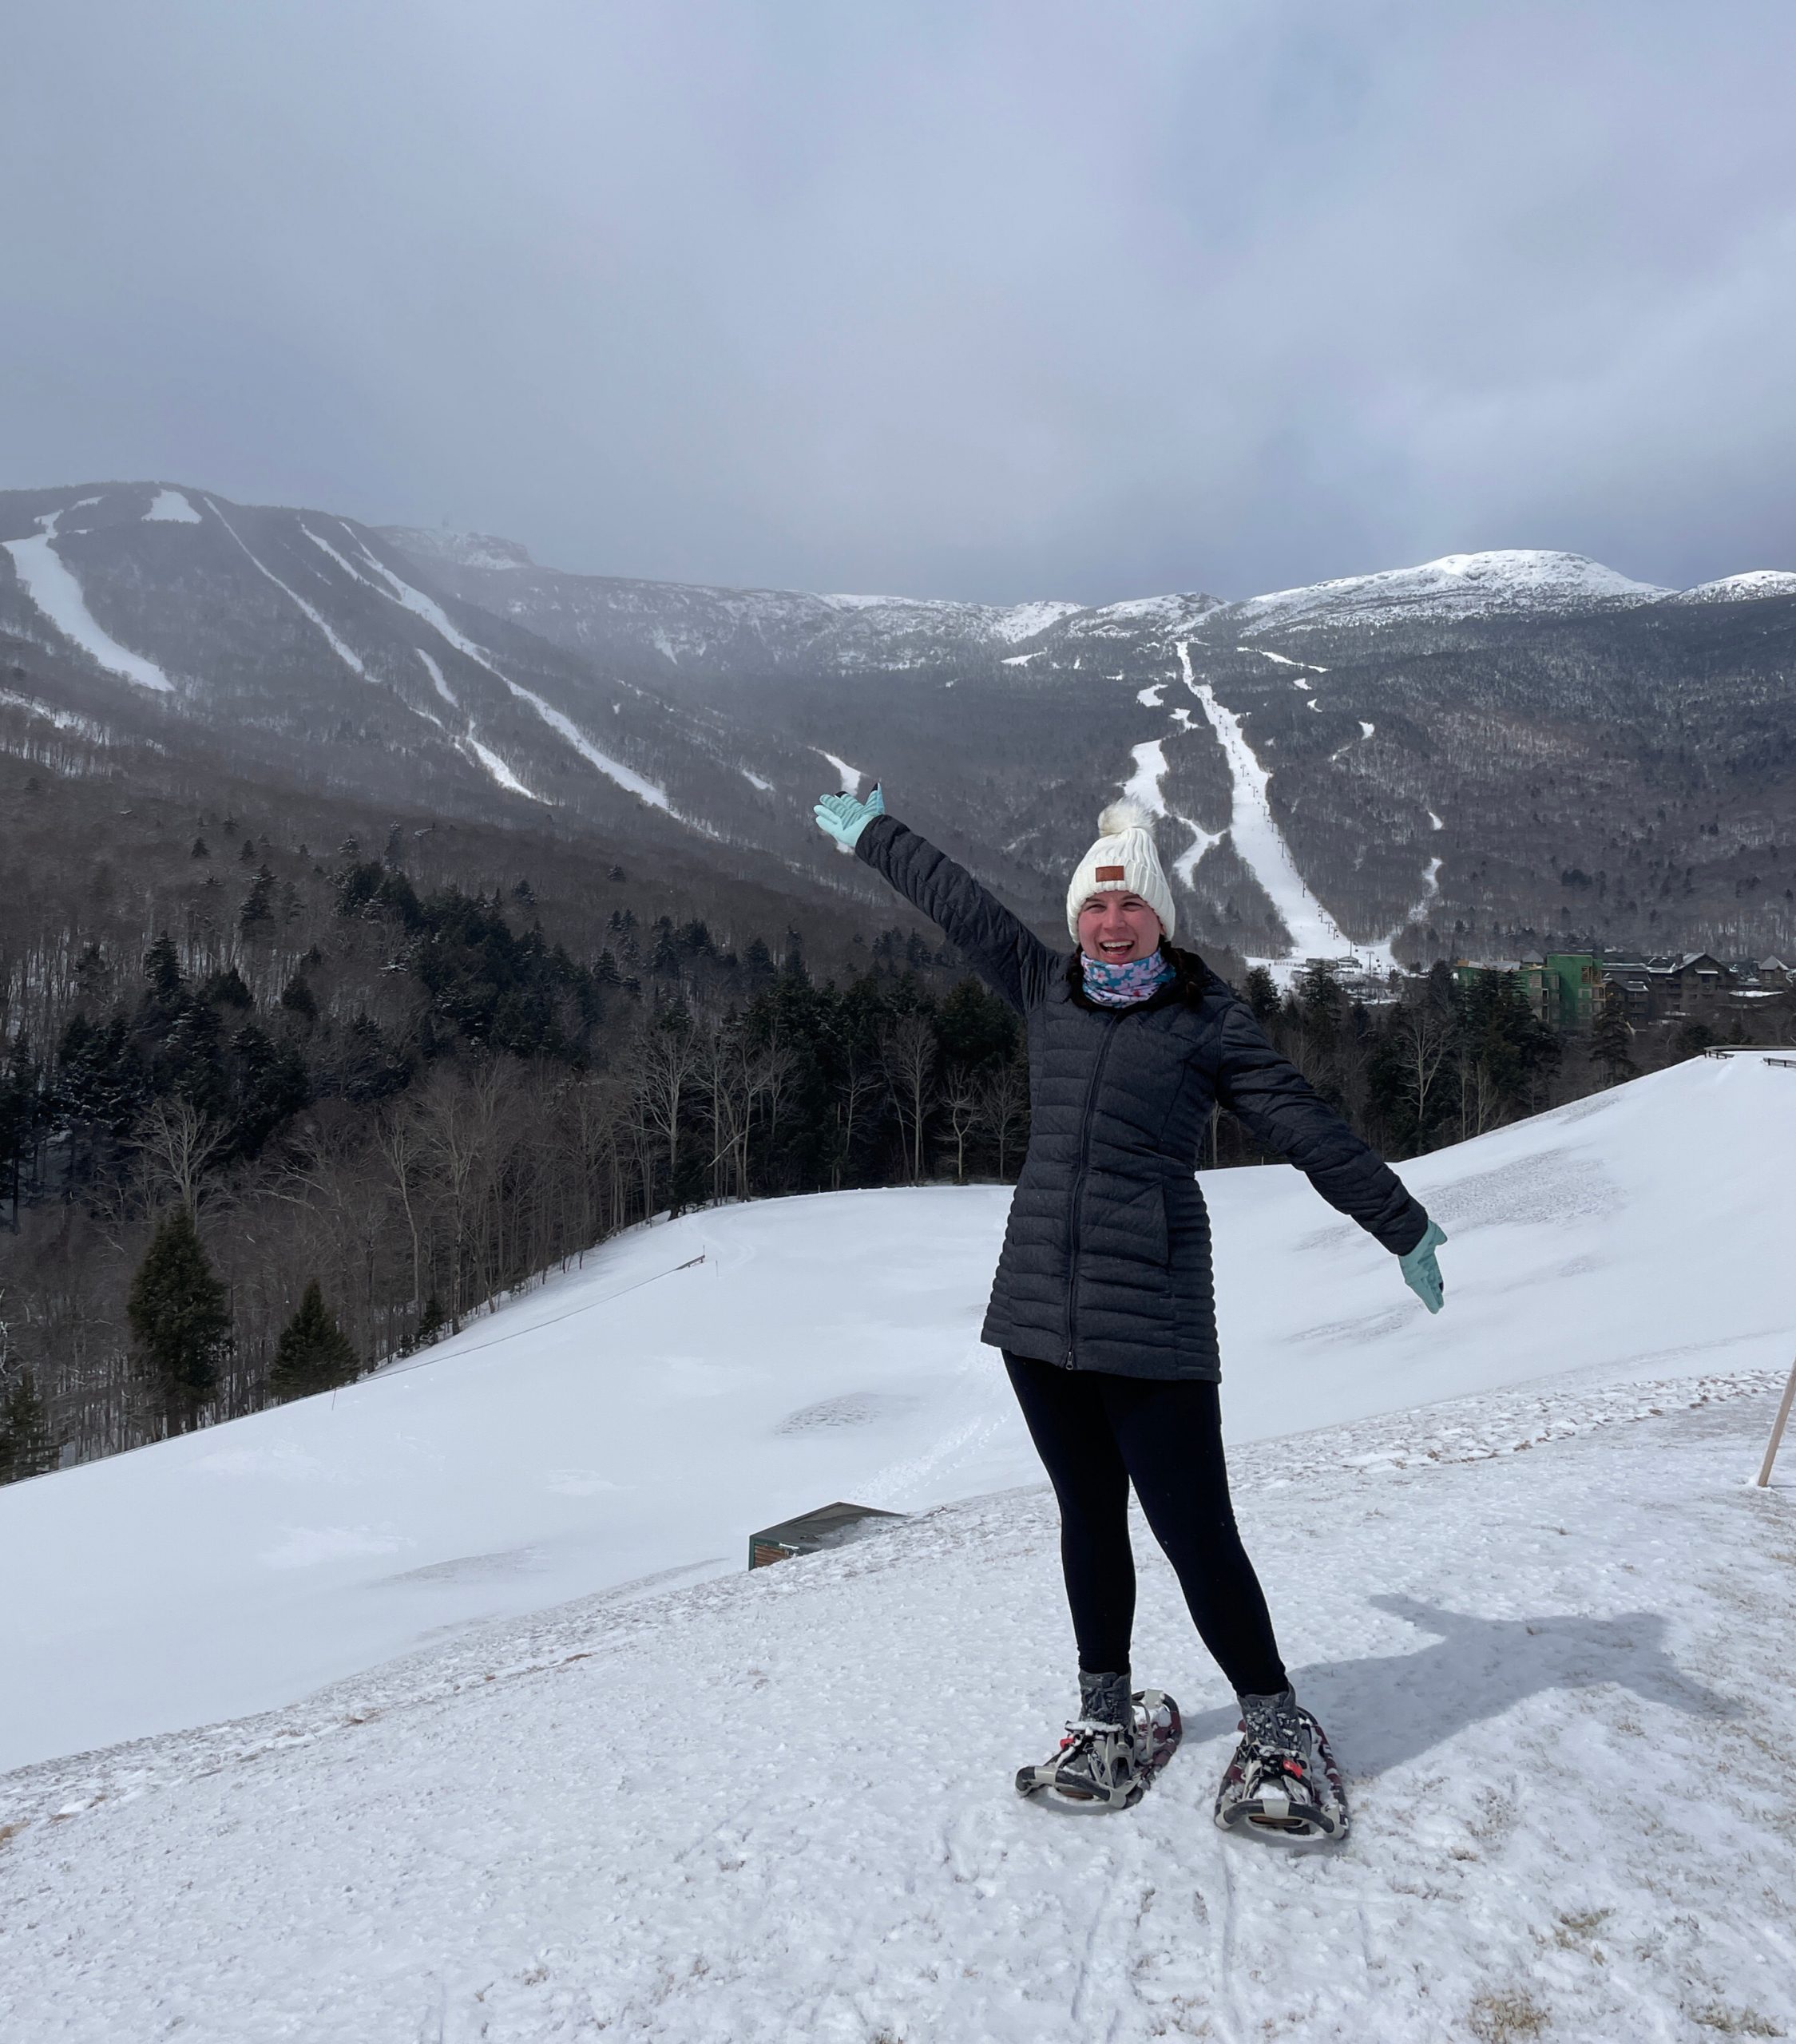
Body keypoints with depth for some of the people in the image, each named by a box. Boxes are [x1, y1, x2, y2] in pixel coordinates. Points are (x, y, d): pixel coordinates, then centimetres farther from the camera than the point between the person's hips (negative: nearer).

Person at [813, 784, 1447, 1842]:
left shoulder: (1207, 1016, 0)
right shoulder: (1047, 989, 11)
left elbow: (1306, 1125, 0)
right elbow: (956, 898, 22)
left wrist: (1404, 1226, -1)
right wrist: (871, 832, 34)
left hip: (1150, 1315, -4)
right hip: (1037, 1306, 4)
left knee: (1196, 1531, 0)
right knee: (1090, 1520, 16)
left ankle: (1277, 1726, 22)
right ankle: (1109, 1713, 34)